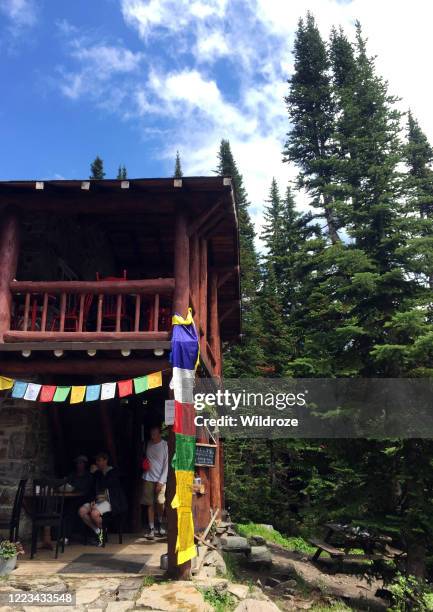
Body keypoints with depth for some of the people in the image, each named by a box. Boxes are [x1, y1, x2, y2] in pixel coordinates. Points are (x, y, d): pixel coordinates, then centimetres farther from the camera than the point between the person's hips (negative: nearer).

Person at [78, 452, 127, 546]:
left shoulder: (114, 471, -4)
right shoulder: (98, 473, 15)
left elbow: (104, 484, -18)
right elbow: (93, 489, 15)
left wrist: (95, 473, -13)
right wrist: (92, 501, -3)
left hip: (110, 501, -6)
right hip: (98, 500, 7)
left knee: (94, 513, -31)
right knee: (81, 511, -17)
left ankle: (103, 530, 1)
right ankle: (98, 532, -1)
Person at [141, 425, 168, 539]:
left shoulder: (165, 445, -8)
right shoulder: (148, 444, 4)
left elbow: (166, 465, -8)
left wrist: (161, 481, -11)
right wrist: (144, 462, 0)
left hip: (160, 479, -3)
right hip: (148, 478, 3)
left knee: (160, 503, -4)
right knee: (150, 504, 2)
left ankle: (160, 524, 21)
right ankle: (151, 529, 9)